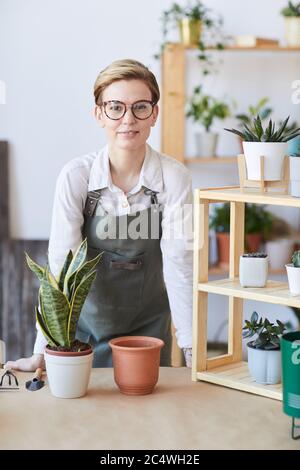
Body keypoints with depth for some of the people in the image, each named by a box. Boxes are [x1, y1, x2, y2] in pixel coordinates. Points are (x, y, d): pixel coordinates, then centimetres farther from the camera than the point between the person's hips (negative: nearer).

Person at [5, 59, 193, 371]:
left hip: (148, 324, 1)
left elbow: (178, 263, -16)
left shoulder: (173, 177, -15)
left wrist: (190, 347, -21)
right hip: (87, 324, 0)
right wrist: (42, 351, -21)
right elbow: (60, 265, -18)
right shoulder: (76, 176, -16)